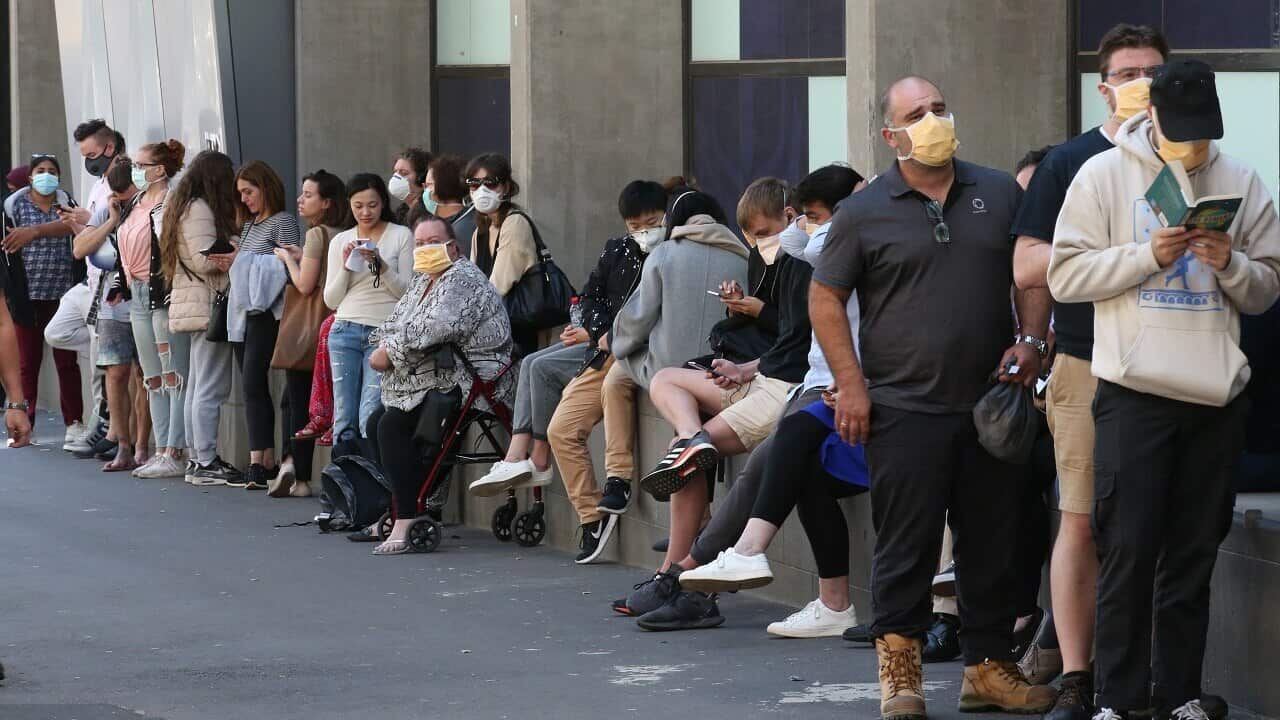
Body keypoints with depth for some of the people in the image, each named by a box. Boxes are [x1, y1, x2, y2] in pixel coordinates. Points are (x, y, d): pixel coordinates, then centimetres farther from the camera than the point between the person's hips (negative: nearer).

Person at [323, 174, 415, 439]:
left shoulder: (401, 236, 4)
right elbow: (331, 300, 12)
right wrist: (345, 266, -4)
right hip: (345, 331, 3)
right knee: (344, 417, -1)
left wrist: (381, 265, -14)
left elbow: (406, 291, 0)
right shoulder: (340, 242, 13)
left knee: (370, 417, -15)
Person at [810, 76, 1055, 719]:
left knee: (993, 545, 7)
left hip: (991, 402, 3)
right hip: (904, 408, -3)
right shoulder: (865, 212, 1)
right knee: (905, 546, -2)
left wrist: (1031, 341, -1)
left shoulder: (999, 194, 9)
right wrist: (851, 385, -4)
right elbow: (825, 299, 3)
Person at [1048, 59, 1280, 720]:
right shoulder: (1104, 175, 0)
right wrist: (1148, 254, -15)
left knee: (1193, 554, 7)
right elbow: (1065, 274, -4)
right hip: (1134, 392, -3)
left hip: (1216, 394, 3)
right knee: (1128, 549, -4)